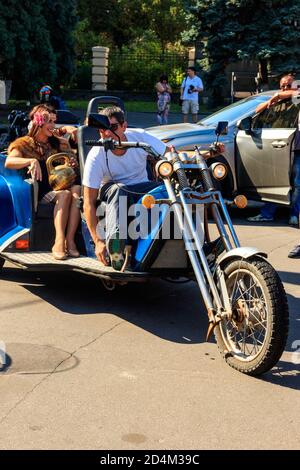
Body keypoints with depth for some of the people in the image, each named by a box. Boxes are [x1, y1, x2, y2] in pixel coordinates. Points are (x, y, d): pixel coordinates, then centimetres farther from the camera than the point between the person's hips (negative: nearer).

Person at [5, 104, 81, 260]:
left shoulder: (58, 142, 23)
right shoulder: (24, 144, 8)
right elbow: (9, 162, -11)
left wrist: (73, 163, 2)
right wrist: (32, 161, -28)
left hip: (61, 183, 4)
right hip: (41, 190, -3)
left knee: (77, 191, -32)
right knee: (64, 194, -35)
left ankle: (69, 239, -40)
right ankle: (59, 241, -45)